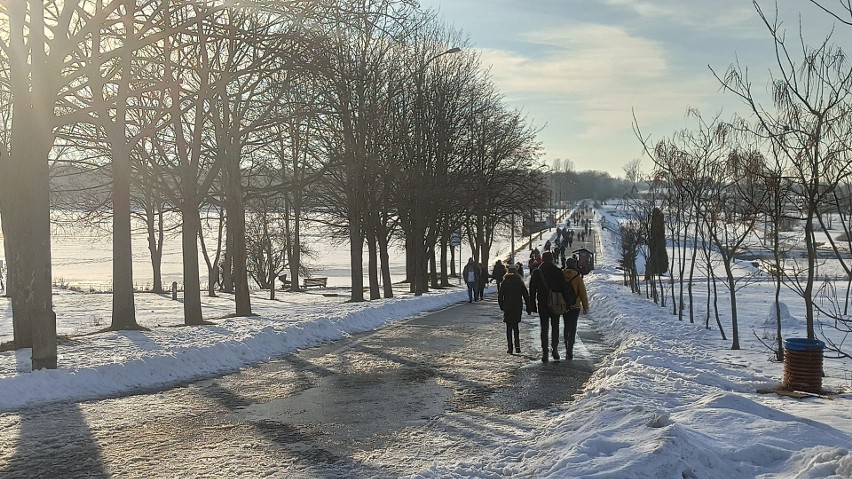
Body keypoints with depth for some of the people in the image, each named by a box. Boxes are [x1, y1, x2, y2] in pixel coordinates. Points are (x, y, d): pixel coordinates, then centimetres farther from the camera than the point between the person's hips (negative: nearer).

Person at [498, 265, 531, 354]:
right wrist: (528, 307, 5)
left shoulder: (505, 282, -2)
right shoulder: (520, 282, 2)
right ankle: (517, 346, 2)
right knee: (515, 326, 15)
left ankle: (510, 347, -2)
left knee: (509, 327, 5)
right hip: (518, 307, 2)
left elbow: (500, 295, -3)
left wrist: (502, 306, 8)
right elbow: (526, 295, 1)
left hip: (507, 308, -2)